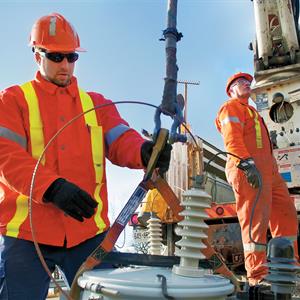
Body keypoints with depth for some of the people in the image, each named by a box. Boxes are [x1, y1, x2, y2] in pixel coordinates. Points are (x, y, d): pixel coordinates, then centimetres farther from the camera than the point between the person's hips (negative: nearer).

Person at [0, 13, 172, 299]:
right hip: (26, 232, -2)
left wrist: (143, 151, -26)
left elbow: (121, 140, -1)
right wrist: (52, 187, -25)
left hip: (90, 231, 3)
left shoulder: (97, 103, 15)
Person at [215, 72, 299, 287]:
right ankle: (257, 275, -7)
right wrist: (247, 163, -24)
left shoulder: (250, 110, 34)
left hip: (268, 169, 9)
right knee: (255, 219, -11)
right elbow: (232, 139, -12)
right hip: (249, 169, -9)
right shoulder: (231, 107, 5)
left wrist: (271, 169, 17)